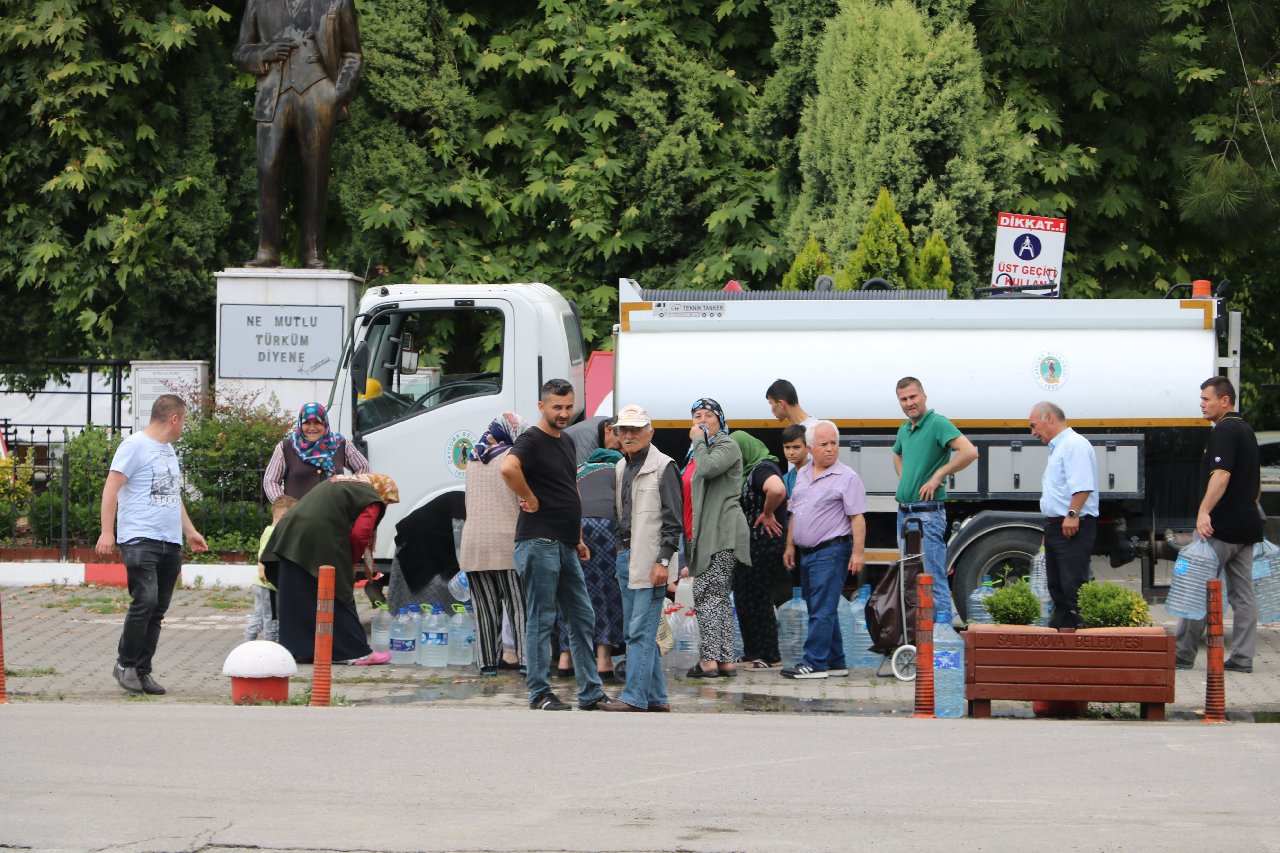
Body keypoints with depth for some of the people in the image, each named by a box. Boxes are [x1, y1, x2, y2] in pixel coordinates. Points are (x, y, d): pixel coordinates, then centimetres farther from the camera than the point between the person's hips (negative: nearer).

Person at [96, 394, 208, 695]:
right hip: (140, 538, -8)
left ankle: (142, 670, 9)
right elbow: (111, 488, -9)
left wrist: (190, 531, 33)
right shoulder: (135, 445, -5)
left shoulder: (168, 450, 21)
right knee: (145, 600, -18)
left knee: (158, 610, 5)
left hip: (171, 543, 8)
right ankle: (125, 664, -4)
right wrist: (107, 531, -16)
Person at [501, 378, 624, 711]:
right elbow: (508, 467, -32)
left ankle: (590, 693, 14)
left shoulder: (566, 443, 18)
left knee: (582, 618, 10)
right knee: (541, 619, -4)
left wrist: (579, 539, 22)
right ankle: (539, 694, 1)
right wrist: (531, 501, -19)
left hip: (565, 545, 9)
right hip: (539, 542, -9)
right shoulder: (532, 440, -10)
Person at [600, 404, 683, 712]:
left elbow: (672, 520, -10)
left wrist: (663, 561, -17)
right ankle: (655, 696, 16)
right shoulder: (621, 468, 17)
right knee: (636, 631, 10)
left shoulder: (663, 467, -6)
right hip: (625, 556, 9)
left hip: (650, 558, -8)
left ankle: (634, 696, -12)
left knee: (641, 630, -11)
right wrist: (619, 549, 15)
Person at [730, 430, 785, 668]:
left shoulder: (762, 469, -17)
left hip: (763, 545, -10)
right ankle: (753, 654, 21)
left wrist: (767, 514, -24)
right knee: (743, 599, 14)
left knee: (758, 601, -3)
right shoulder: (750, 470, 15)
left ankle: (769, 657, 4)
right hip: (749, 545, 10)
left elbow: (777, 489, -38)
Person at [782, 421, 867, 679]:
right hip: (805, 552, 8)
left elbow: (857, 518, -12)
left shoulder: (847, 478, -8)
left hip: (831, 552, -8)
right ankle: (835, 663, 18)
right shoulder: (803, 474, 14)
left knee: (822, 610, -11)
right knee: (821, 610, 12)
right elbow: (795, 513, 21)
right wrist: (790, 545, 18)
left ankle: (815, 664, -13)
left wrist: (858, 552, -18)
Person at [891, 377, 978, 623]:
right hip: (904, 513, 9)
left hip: (927, 513, -9)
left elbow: (969, 452, -25)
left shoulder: (937, 424, -12)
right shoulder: (904, 430, 13)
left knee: (933, 579, -10)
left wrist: (938, 475, -19)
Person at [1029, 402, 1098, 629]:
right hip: (1056, 525, 11)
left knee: (1073, 587, -13)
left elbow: (1082, 486, -24)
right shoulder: (1058, 447, 21)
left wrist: (1072, 514, -28)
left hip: (1073, 527, -11)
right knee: (1057, 587, 13)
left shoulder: (1074, 445, -13)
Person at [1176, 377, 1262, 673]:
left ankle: (1183, 655, 0)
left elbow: (1221, 474, -25)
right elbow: (1256, 482, 25)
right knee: (1242, 592, 6)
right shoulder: (1246, 430, 18)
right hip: (1247, 525, 9)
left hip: (1221, 527, -9)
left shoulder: (1224, 431, -13)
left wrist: (1204, 511, -32)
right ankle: (1242, 657, 5)